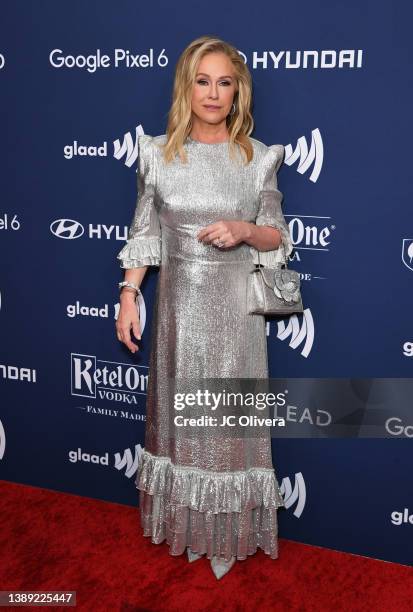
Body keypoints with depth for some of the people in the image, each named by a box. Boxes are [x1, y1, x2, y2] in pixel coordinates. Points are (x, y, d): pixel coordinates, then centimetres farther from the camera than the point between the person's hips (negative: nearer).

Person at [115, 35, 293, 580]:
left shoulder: (258, 158, -4)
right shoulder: (158, 153, 0)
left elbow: (278, 238, 1)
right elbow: (144, 235, 4)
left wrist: (245, 230, -19)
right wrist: (129, 296, -1)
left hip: (234, 303, -1)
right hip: (179, 300, 2)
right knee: (179, 408, 13)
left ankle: (231, 526, 26)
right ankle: (183, 523, 33)